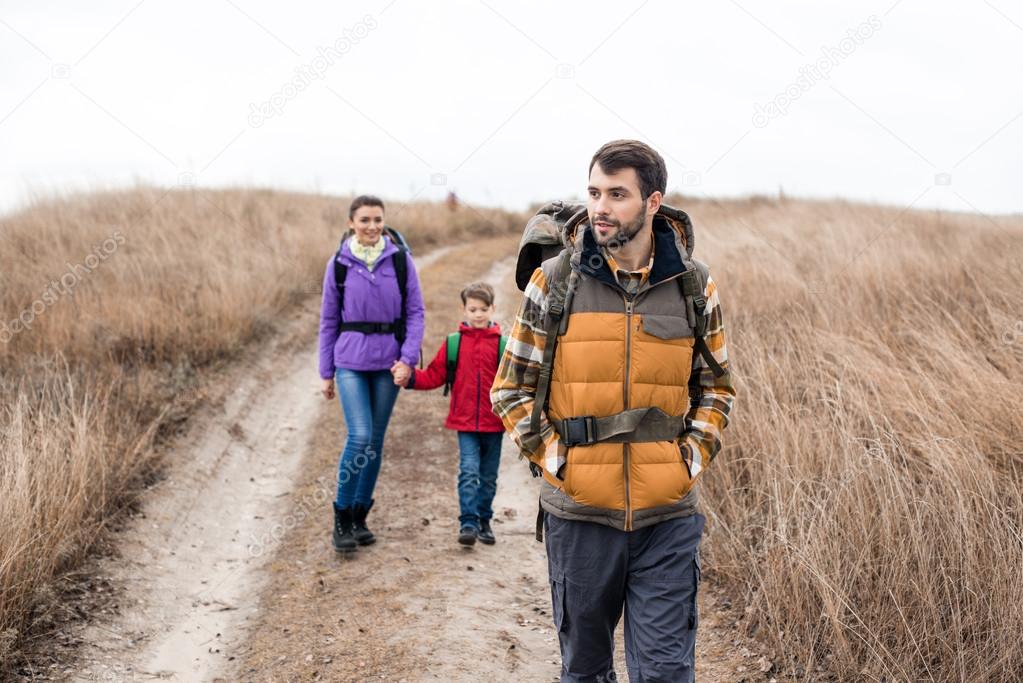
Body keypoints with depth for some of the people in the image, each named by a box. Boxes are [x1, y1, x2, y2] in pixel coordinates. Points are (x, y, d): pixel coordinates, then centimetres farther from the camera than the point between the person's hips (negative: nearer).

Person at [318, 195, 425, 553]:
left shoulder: (400, 260, -1)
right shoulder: (339, 264, 0)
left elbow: (415, 312, 1)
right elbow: (328, 320, 5)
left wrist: (408, 358, -10)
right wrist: (326, 372, 5)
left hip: (388, 362, 2)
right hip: (350, 361, -1)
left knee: (375, 441, 9)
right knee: (359, 436, -13)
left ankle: (359, 516, 23)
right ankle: (342, 517, 2)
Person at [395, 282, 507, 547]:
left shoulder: (502, 345, -1)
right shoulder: (453, 343, 1)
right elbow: (434, 376, 4)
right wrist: (410, 378, -10)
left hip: (494, 424, 1)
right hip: (465, 424, -1)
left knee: (488, 477, 12)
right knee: (468, 472, -10)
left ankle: (484, 521, 26)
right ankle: (468, 523, -6)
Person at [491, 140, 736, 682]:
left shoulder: (694, 286, 2)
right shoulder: (554, 282, -2)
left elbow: (715, 386, 13)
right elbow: (511, 388, 4)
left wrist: (692, 458, 0)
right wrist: (552, 457, -5)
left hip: (668, 519, 0)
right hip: (578, 515, 0)